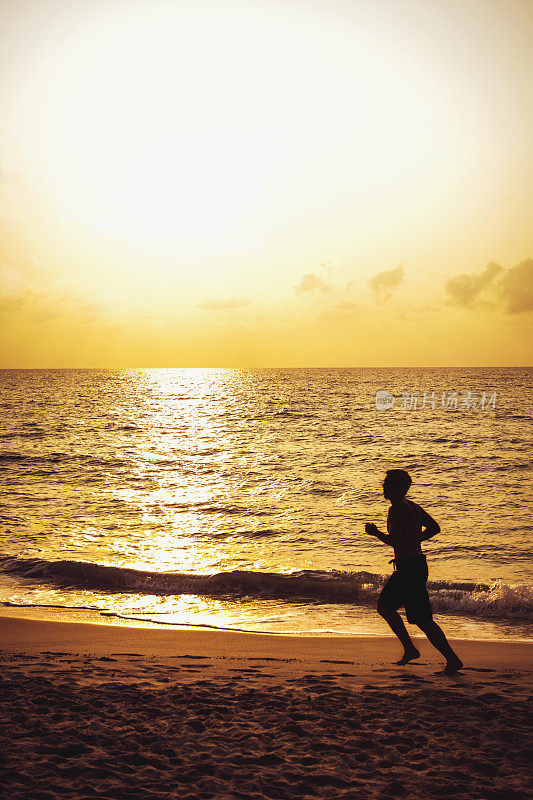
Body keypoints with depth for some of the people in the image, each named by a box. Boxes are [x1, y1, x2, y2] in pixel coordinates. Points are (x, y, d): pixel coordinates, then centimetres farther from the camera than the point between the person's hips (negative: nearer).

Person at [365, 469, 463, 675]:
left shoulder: (397, 509, -18)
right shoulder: (411, 506, 11)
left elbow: (395, 541, -25)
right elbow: (434, 528, 17)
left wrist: (375, 533, -10)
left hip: (411, 569, -10)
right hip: (415, 564, 10)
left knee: (423, 619, -4)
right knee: (384, 606, 18)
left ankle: (452, 659, 1)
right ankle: (410, 650, 22)